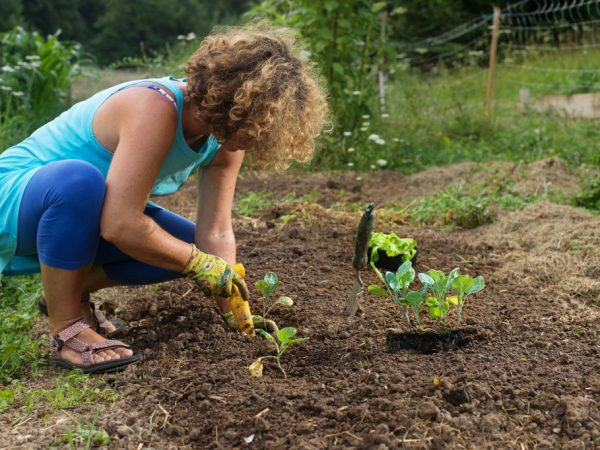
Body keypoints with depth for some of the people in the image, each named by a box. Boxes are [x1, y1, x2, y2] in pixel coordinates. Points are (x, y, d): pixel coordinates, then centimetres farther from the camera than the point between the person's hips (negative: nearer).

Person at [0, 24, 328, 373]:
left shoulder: (223, 137, -9)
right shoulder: (155, 109, -34)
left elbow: (216, 233, -9)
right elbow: (120, 225, -38)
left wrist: (237, 317, -13)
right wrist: (199, 263, -25)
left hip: (87, 214, 7)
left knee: (190, 246, -7)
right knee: (78, 179, -39)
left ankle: (72, 291, 11)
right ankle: (66, 329, -20)